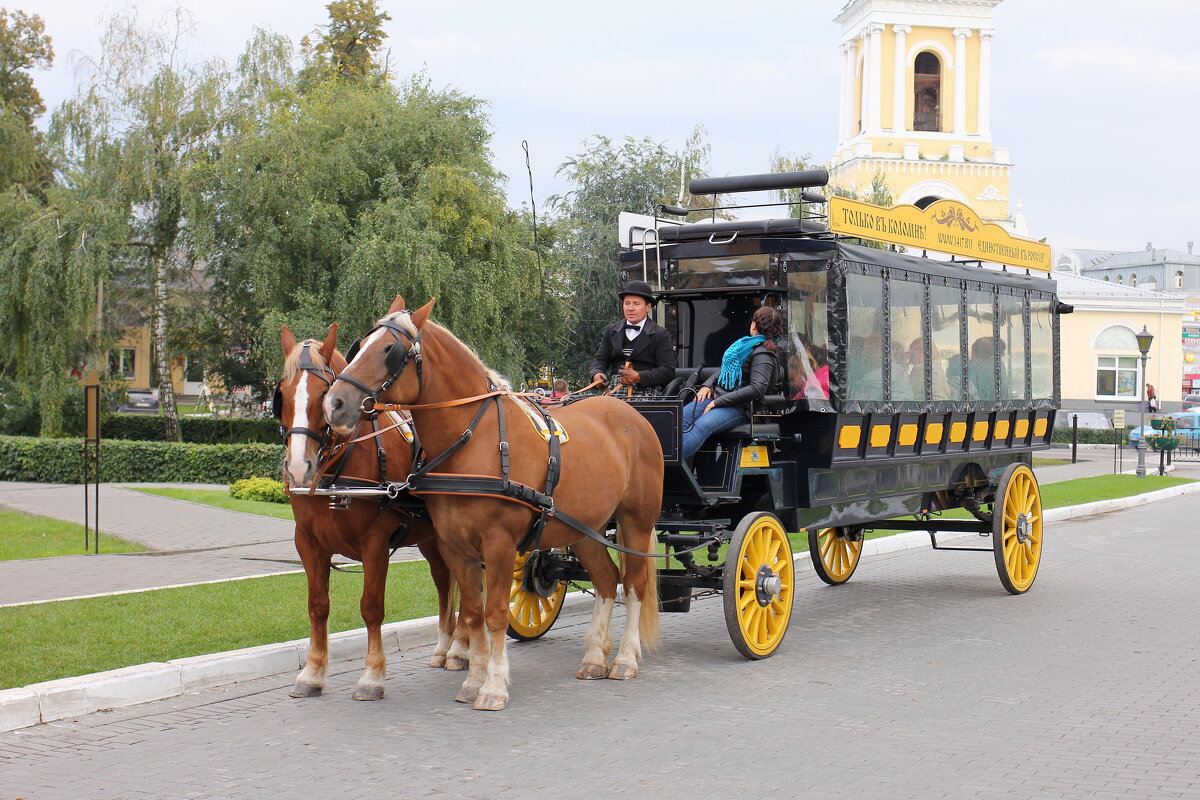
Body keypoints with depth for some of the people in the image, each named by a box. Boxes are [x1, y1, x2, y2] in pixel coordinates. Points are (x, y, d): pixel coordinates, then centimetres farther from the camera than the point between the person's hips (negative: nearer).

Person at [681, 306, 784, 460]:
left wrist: (719, 402, -21)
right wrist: (708, 385, 9)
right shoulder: (748, 344, 19)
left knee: (701, 426, -34)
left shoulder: (763, 355, -10)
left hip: (739, 407, -9)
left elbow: (757, 389, -23)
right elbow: (726, 369, 30)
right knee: (681, 419, -16)